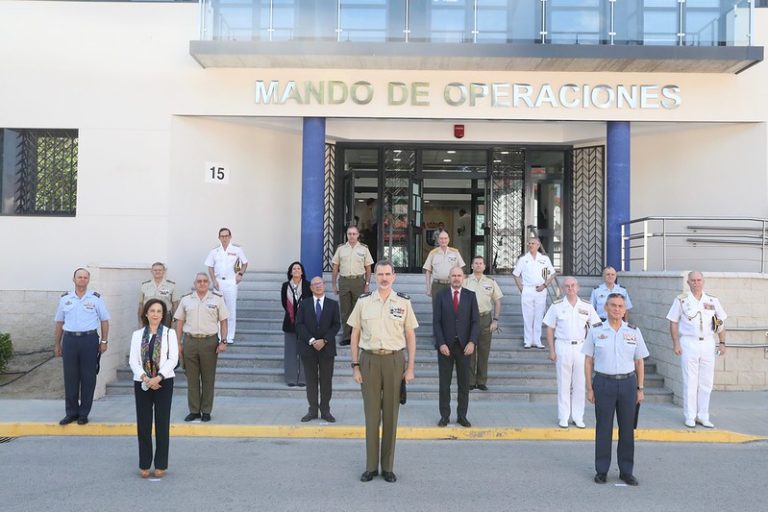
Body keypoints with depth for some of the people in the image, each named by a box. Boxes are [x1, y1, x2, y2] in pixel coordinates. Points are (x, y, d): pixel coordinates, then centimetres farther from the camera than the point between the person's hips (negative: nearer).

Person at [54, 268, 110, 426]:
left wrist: (104, 341, 0)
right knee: (70, 377, 5)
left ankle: (84, 413, 13)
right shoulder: (65, 299, 8)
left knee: (88, 378, 2)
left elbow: (104, 321, 5)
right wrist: (57, 344, 12)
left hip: (90, 339, -2)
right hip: (70, 339, 2)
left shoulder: (96, 298, 2)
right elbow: (59, 322, 13)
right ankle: (71, 412, 16)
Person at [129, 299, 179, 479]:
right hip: (141, 383, 2)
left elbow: (173, 359, -7)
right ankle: (144, 464, 17)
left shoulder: (169, 333, 1)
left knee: (162, 423, 2)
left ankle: (161, 465, 13)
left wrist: (158, 378, -17)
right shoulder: (137, 334, 6)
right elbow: (133, 360, -1)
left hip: (164, 382, -2)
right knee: (143, 424, 5)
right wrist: (145, 378, -15)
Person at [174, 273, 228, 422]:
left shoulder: (217, 299, 3)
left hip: (210, 342, -2)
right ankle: (194, 410, 16)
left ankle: (206, 411, 14)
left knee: (208, 379, 4)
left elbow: (223, 322, 2)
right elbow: (180, 322, 9)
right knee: (192, 378, 6)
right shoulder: (186, 299, 8)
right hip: (190, 341, 2)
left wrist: (223, 341, -6)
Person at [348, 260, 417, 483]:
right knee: (371, 414, 6)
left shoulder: (403, 302, 1)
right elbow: (355, 335, 5)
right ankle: (371, 466, 17)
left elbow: (410, 336, 4)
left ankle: (388, 467, 19)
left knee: (390, 414, 7)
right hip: (369, 360, 0)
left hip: (394, 360, 0)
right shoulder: (363, 301, 2)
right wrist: (355, 366, 1)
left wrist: (410, 367, 0)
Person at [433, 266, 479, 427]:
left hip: (464, 345, 1)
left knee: (464, 383, 7)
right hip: (446, 345, -1)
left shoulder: (470, 296, 4)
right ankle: (444, 415, 14)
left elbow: (476, 321, 0)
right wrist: (441, 343, -11)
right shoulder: (441, 296, 2)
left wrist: (472, 342, -12)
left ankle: (462, 416, 16)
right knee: (444, 383, 5)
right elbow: (436, 322, -2)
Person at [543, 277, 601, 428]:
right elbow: (550, 329, 2)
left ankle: (578, 417, 18)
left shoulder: (587, 306, 3)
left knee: (580, 384, 6)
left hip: (581, 347, 1)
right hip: (563, 347, -1)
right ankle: (563, 417, 14)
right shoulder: (556, 306, -1)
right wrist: (551, 350, -3)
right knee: (563, 384, 4)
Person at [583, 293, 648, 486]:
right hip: (603, 383, -1)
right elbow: (588, 361, 2)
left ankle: (626, 471, 20)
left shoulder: (634, 332, 6)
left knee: (627, 429, 7)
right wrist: (589, 388, -2)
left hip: (628, 383, 2)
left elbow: (639, 362, 10)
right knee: (603, 428, 3)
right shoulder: (595, 331, 1)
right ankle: (601, 470, 15)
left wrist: (640, 389, 6)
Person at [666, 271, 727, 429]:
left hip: (708, 344, 3)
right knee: (690, 382, 0)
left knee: (706, 382, 6)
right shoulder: (681, 300, 0)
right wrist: (676, 343, -6)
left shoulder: (713, 301, 7)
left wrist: (722, 343, 5)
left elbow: (721, 323, 12)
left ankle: (703, 416, 17)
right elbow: (673, 322, 0)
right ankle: (690, 417, 9)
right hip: (688, 343, -3)